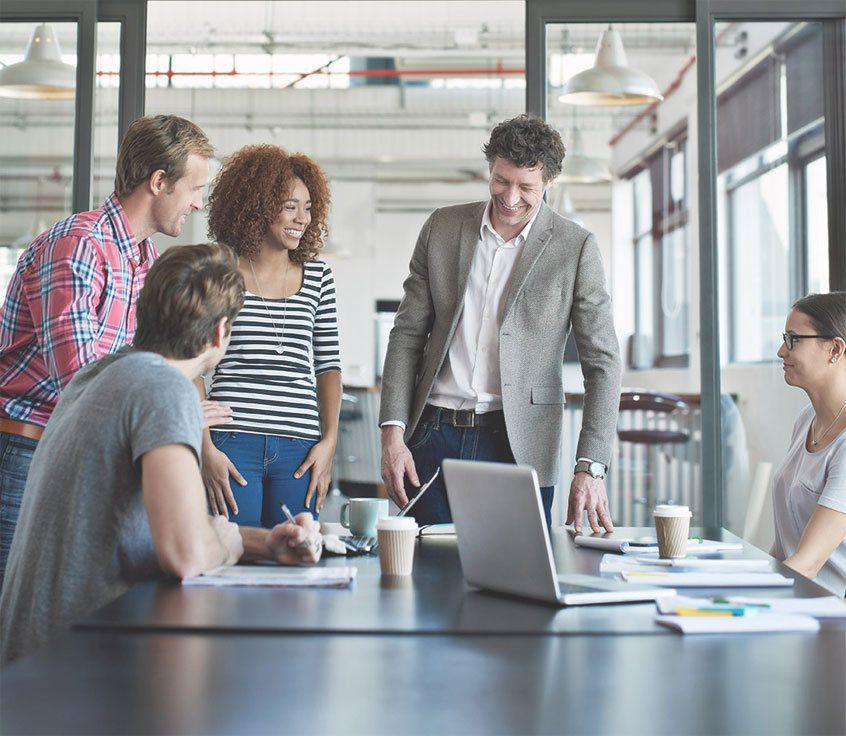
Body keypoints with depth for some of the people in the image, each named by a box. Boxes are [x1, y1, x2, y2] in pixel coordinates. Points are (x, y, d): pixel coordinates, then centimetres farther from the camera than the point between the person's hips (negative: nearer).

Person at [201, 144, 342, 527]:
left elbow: (328, 366, 14)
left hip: (300, 450, 3)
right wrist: (205, 449, -7)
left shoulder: (317, 276, 11)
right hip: (232, 444, -3)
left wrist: (329, 439, 2)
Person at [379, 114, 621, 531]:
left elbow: (602, 362, -5)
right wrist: (393, 433, -2)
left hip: (519, 448, -2)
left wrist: (590, 468, -15)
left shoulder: (576, 247, -3)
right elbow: (408, 333, 8)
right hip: (434, 438, 2)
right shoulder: (442, 227, 6)